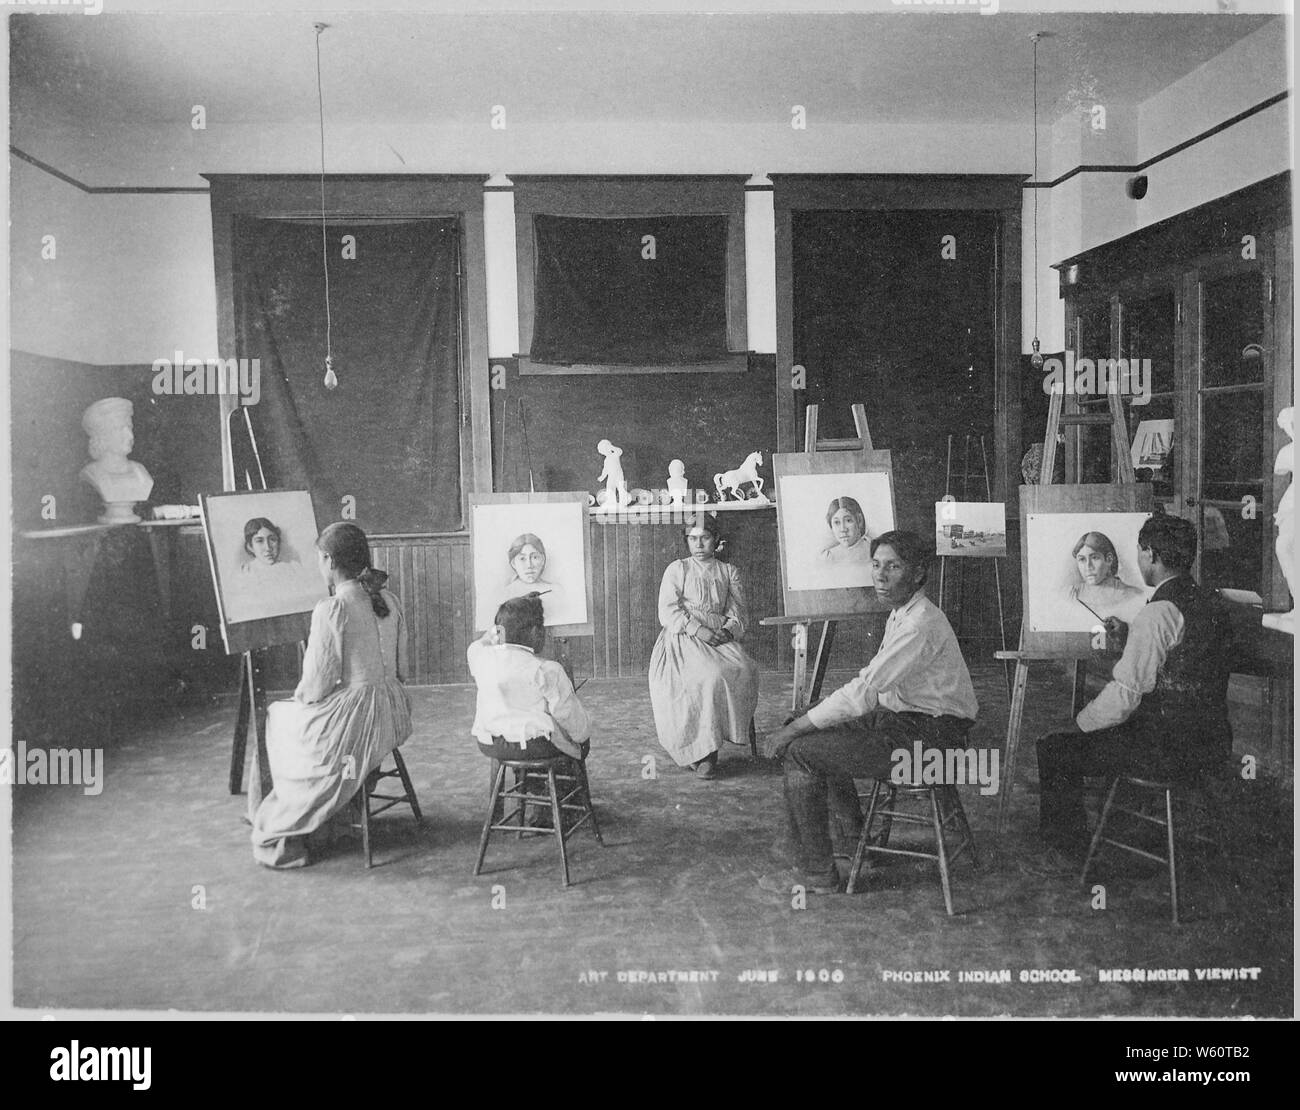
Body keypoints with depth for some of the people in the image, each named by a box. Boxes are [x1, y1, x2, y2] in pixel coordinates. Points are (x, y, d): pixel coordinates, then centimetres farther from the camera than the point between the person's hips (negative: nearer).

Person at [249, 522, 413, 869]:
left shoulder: (330, 610, -18)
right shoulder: (388, 601, 4)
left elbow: (317, 686, -17)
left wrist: (300, 696, 6)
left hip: (352, 719, -7)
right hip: (392, 716, 8)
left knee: (278, 720, 22)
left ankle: (279, 837, 31)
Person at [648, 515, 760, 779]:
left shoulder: (728, 572, 20)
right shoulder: (677, 569, 11)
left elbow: (737, 613, 13)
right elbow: (668, 613, 0)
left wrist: (728, 631, -10)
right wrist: (699, 630, -14)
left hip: (720, 638, 3)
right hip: (683, 638, -3)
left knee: (743, 671, -29)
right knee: (711, 676, -33)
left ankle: (708, 748, -25)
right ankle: (703, 750, -26)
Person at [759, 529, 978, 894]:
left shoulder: (921, 624, -23)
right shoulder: (900, 613, 9)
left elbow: (863, 694, -26)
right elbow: (871, 678, 16)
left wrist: (794, 728, -19)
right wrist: (802, 722, 7)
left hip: (926, 739, -10)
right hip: (904, 718, 10)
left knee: (801, 751, -14)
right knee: (821, 733, 20)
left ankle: (816, 873, -4)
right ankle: (855, 836, 30)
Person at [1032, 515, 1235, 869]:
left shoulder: (1158, 613, -21)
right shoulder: (1213, 604, 7)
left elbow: (1123, 696, -21)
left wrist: (1079, 724, -5)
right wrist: (1128, 637, 15)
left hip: (1168, 751, -9)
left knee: (1053, 750, 2)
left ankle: (1066, 852, 13)